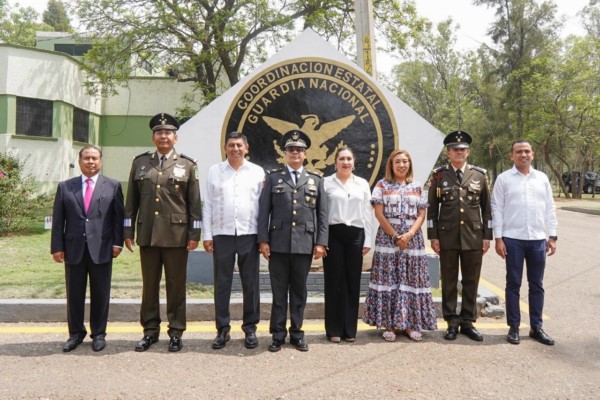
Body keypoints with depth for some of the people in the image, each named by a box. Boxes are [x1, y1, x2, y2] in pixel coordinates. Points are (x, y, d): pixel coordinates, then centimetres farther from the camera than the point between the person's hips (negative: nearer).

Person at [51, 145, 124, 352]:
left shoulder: (113, 186, 4)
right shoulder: (65, 187, 8)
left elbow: (119, 216, 1)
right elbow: (58, 219, 5)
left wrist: (117, 242, -6)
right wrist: (57, 246, -1)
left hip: (101, 248, -1)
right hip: (74, 249, 2)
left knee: (100, 294, 6)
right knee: (74, 294, 10)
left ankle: (98, 333, 20)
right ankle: (76, 333, 25)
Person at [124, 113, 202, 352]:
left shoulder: (187, 165, 4)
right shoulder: (140, 163, 9)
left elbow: (194, 203, 1)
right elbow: (132, 201, 9)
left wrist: (194, 234, -4)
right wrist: (128, 231, 6)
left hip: (177, 235, -2)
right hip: (147, 234, 2)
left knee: (176, 285, 6)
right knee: (149, 285, 10)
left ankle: (176, 332, 17)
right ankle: (150, 331, 23)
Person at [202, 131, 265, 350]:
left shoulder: (257, 171, 5)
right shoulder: (214, 171, 7)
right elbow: (207, 205, 5)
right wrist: (207, 235, 0)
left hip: (249, 234, 0)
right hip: (222, 234, 1)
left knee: (251, 284, 6)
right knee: (222, 284, 6)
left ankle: (250, 328, 18)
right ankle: (222, 329, 17)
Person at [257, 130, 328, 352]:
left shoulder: (316, 181, 12)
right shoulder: (273, 178, 9)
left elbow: (322, 214, 8)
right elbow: (264, 211, 3)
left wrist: (320, 242, -1)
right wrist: (263, 240, -4)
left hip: (304, 244, 1)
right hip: (278, 244, -1)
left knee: (299, 291, 8)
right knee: (279, 291, 5)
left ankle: (296, 333, 19)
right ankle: (278, 335, 15)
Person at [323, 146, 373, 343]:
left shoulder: (363, 184, 11)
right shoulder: (326, 183, 3)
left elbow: (368, 214, 10)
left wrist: (367, 240, 5)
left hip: (356, 234, 3)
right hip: (333, 234, -2)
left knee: (353, 282, 6)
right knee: (334, 282, 2)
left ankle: (350, 329, 17)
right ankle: (334, 329, 12)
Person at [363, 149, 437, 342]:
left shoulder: (417, 187, 11)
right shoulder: (382, 185, 4)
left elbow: (421, 215, 6)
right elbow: (379, 213, -3)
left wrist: (409, 235, -10)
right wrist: (395, 236, -10)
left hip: (413, 238, 3)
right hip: (387, 237, -2)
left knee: (412, 280, 3)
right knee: (388, 278, -2)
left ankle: (410, 323, 12)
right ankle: (388, 324, 5)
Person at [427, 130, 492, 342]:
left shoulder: (480, 175, 5)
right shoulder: (439, 175, 2)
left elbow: (486, 207, 8)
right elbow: (432, 208, 2)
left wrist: (487, 235, 3)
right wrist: (433, 236, -3)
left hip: (473, 235, 1)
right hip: (447, 236, -1)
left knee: (471, 281, 8)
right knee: (449, 281, 6)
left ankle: (468, 322, 20)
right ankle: (452, 323, 17)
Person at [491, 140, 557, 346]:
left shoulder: (542, 178, 9)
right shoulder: (504, 179, -1)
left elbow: (550, 209, 10)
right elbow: (497, 209, -2)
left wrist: (552, 236, 5)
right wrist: (498, 238, -7)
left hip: (538, 240, 3)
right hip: (513, 239, -3)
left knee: (537, 285, 10)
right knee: (513, 284, 5)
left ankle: (536, 327, 21)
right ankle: (513, 327, 15)